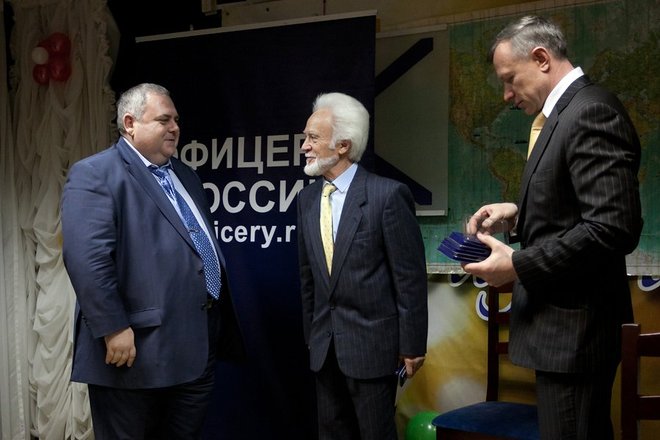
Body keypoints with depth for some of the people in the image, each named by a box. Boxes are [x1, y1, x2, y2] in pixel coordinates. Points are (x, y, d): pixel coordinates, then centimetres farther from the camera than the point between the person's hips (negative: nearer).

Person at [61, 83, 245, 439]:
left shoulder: (186, 176, 19)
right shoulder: (95, 175, -8)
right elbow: (86, 257, -19)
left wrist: (222, 323, 19)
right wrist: (114, 329, -23)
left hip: (199, 346, 8)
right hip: (138, 348, -8)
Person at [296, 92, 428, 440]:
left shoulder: (388, 195, -13)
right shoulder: (307, 198, 6)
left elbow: (410, 277, -11)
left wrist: (412, 345, -10)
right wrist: (311, 333, 14)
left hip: (372, 342, -6)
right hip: (324, 344, 6)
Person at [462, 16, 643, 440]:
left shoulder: (593, 111, -18)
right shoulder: (568, 113, 13)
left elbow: (614, 227, -26)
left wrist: (518, 266, -21)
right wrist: (519, 213, 6)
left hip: (574, 326, -10)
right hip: (564, 317, 10)